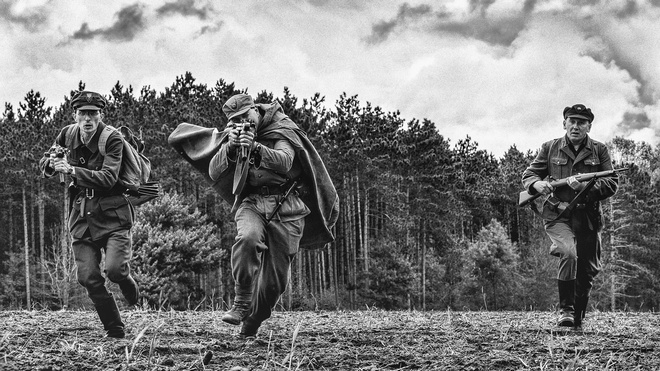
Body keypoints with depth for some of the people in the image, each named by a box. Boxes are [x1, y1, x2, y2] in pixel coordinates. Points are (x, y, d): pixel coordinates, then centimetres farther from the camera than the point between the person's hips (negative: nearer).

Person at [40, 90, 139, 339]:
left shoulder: (113, 139, -11)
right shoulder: (68, 135, 4)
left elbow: (108, 178, -22)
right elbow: (43, 165, 15)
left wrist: (72, 170, -31)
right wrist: (51, 164, -10)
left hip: (112, 215, -4)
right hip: (82, 215, 4)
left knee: (114, 269, -21)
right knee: (88, 278, -5)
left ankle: (128, 284, 17)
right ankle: (114, 329, 11)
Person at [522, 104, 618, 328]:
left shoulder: (599, 151, 6)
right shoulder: (550, 148, 6)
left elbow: (612, 184, -1)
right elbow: (528, 175, 11)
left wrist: (587, 186, -20)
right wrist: (537, 184, -14)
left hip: (588, 219, 2)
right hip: (558, 216, -2)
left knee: (588, 270, 8)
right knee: (569, 254, -28)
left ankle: (578, 318, 29)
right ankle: (565, 309, -16)